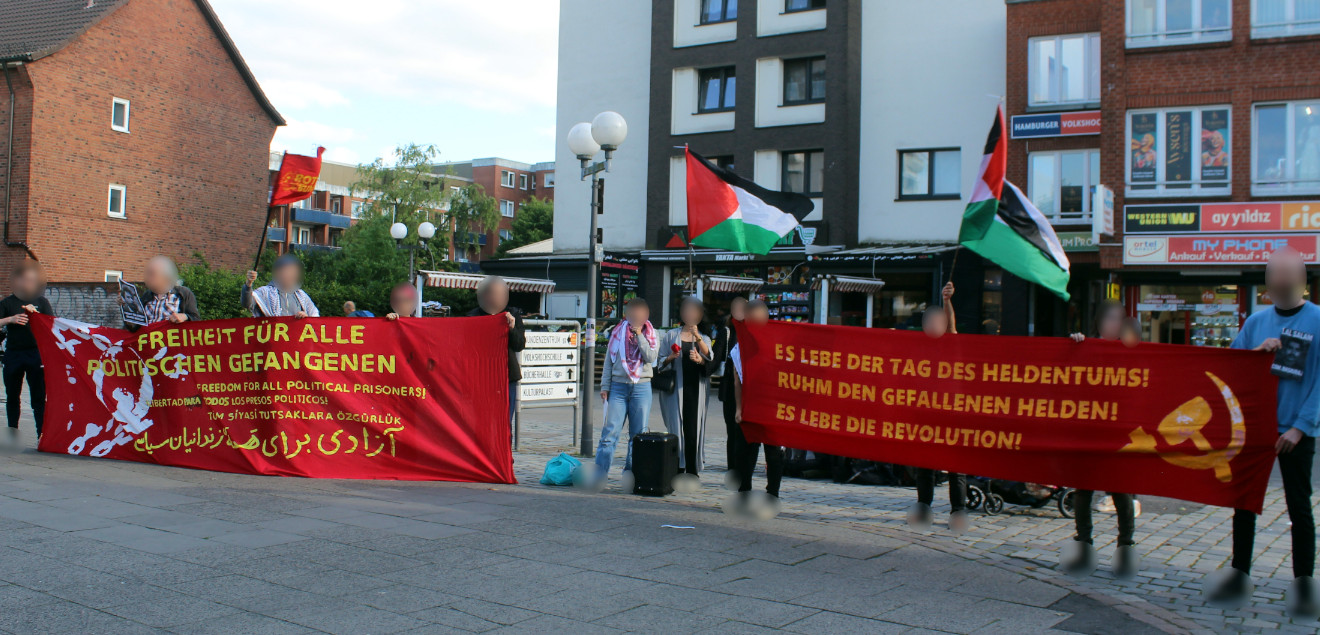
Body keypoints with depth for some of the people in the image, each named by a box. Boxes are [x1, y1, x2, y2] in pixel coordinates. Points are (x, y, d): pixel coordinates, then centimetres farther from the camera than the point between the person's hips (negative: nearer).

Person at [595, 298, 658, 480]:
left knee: (638, 434, 3)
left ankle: (631, 473, 12)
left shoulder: (652, 335, 7)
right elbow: (609, 360, 10)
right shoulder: (618, 332, 9)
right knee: (610, 432, -6)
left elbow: (651, 357, -9)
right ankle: (599, 473, -5)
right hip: (618, 386, 0)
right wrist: (605, 386, 5)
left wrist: (639, 335, -10)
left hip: (641, 387, 0)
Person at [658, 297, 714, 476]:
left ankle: (692, 469, 3)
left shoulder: (704, 338, 13)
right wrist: (671, 357, -12)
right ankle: (677, 469, 0)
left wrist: (698, 338, -20)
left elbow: (710, 358, -6)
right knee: (676, 427, -5)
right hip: (676, 388, -1)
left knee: (693, 427, -4)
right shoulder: (671, 335, 11)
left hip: (696, 389, 1)